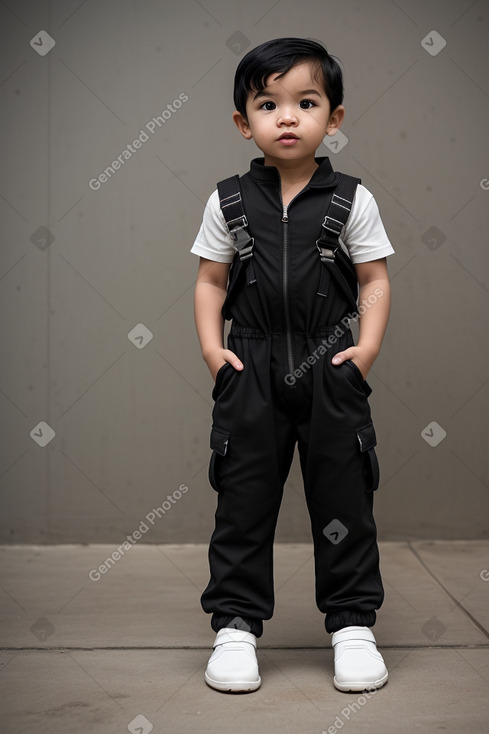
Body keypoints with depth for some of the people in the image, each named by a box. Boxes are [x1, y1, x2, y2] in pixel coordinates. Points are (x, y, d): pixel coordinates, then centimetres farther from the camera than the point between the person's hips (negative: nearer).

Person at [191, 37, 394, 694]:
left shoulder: (353, 201, 0)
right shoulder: (229, 201, 3)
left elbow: (375, 280, 2)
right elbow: (211, 282, 7)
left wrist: (367, 348, -9)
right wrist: (212, 347, -5)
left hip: (331, 369, 0)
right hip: (251, 371, 1)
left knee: (343, 497, 6)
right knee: (244, 497, 5)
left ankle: (353, 624, 19)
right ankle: (236, 625, 15)